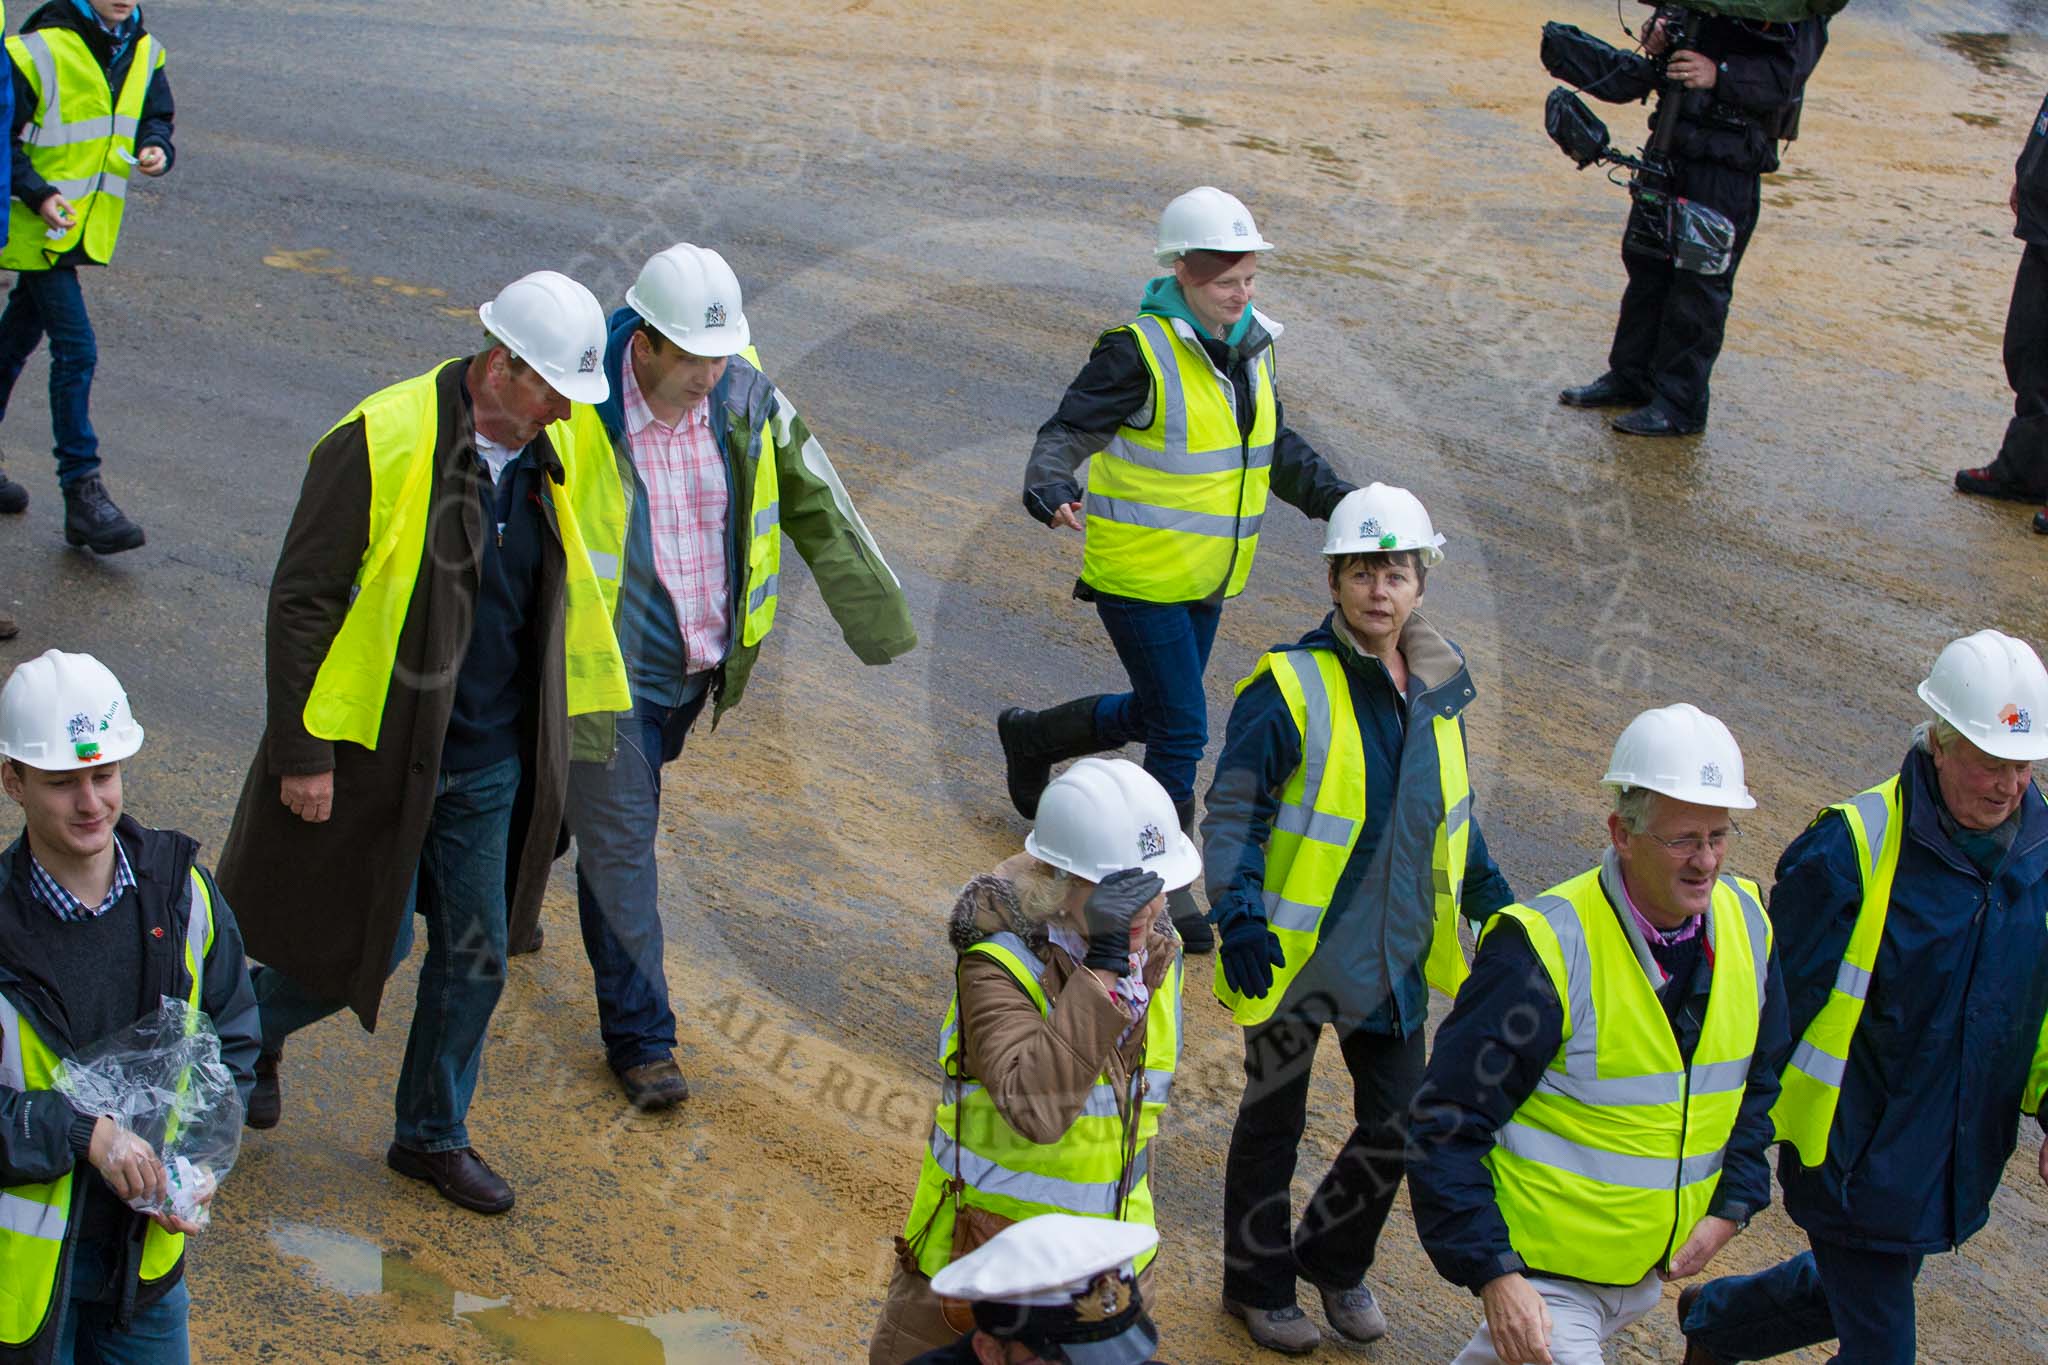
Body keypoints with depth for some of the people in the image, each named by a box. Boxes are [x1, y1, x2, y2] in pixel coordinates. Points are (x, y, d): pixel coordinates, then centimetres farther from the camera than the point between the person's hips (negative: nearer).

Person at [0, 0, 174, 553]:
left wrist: (156, 149, -6)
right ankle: (83, 494, -11)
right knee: (75, 350, -13)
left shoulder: (144, 53, 4)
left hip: (88, 229, 7)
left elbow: (155, 119, 17)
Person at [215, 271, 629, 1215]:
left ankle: (432, 1136, 30)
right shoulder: (382, 444, -20)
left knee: (475, 953, 11)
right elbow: (301, 600, -16)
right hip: (378, 752, -6)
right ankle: (250, 1022, 36)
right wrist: (301, 750, -16)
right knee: (369, 944, 5)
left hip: (489, 759, 6)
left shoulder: (551, 455, 1)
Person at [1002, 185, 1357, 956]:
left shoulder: (1249, 346, 5)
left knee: (1156, 714, 20)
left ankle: (1031, 737, 46)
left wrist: (1340, 501, 6)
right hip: (1139, 577, -8)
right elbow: (1068, 432, -21)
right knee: (1182, 732, -6)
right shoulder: (1140, 351, -18)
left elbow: (1278, 449, 17)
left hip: (1206, 578, 8)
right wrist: (1048, 489, -41)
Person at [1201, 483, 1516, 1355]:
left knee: (1398, 1124, 10)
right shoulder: (1291, 688, -17)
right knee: (1274, 1123, 11)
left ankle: (1334, 1259, 37)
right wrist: (1238, 916, -28)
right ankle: (1258, 1284, 31)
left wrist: (1492, 902, 19)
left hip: (1392, 955, 5)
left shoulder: (1437, 685, 3)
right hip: (1293, 954, -5)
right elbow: (1232, 812, -16)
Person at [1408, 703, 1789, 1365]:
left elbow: (1763, 1079, 14)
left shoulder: (1748, 926, -3)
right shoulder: (1545, 950, -24)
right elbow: (1444, 1125, -21)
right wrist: (1494, 1275, -26)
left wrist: (1732, 1207, 2)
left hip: (1647, 1272, 6)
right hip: (1541, 1273, -6)